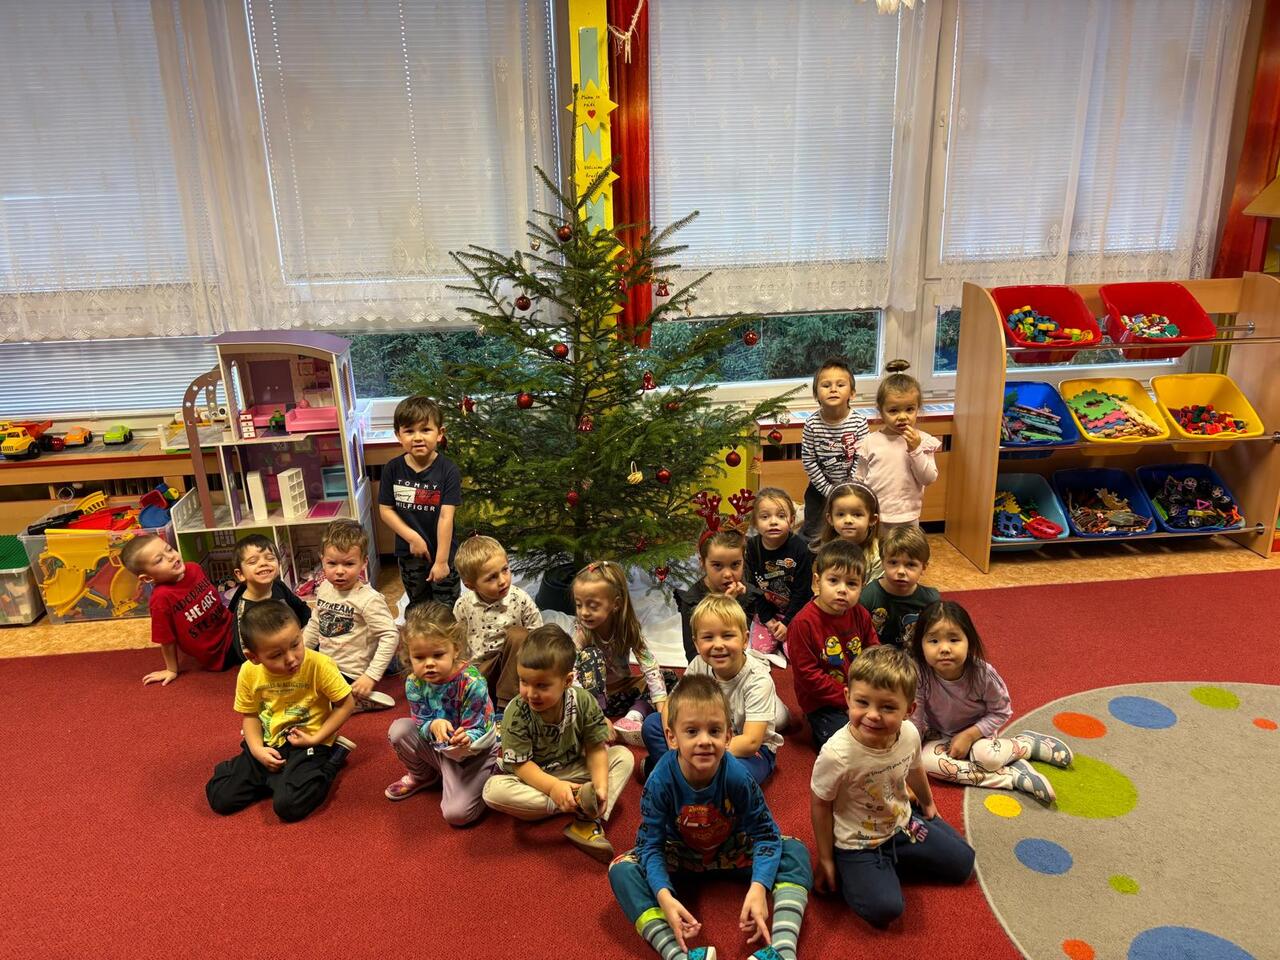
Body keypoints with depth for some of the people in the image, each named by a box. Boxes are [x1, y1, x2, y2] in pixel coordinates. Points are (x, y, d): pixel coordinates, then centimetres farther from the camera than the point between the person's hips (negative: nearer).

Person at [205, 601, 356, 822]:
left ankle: (334, 754, 0)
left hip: (307, 743, -4)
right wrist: (257, 749, -12)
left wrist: (316, 739, -18)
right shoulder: (248, 673, -12)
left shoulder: (320, 665, -23)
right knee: (219, 797, -5)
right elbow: (250, 714, 5)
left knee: (288, 806, -23)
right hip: (268, 744, 5)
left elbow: (346, 704, -12)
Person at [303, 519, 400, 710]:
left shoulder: (368, 599, -23)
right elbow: (315, 625, 16)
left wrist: (371, 676, -28)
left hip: (348, 674, -8)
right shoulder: (324, 589, 0)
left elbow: (390, 636, -26)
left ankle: (362, 701, -5)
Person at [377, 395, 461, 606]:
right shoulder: (393, 469, -7)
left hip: (442, 553, -3)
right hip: (409, 553, 3)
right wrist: (412, 537, -14)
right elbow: (385, 510, -3)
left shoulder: (448, 470, -17)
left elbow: (446, 517, -19)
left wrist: (441, 560, -20)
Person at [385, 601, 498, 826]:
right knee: (399, 730, -15)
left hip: (476, 750, -5)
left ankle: (487, 777, 11)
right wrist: (433, 726, -35)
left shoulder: (472, 682, -29)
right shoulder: (414, 683, -15)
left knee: (457, 813, -20)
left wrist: (465, 740, -47)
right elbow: (421, 724, -11)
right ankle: (422, 776, 13)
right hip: (440, 748, 5)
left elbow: (477, 732, -23)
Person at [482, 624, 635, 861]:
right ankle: (576, 802, -31)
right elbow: (520, 764, -21)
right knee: (493, 790, -32)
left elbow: (595, 748, -11)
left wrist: (600, 785, -27)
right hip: (532, 778, -3)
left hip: (573, 772, 3)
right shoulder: (516, 713, -23)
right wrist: (553, 787, -35)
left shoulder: (584, 702, -17)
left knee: (624, 756, -11)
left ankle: (588, 820, -28)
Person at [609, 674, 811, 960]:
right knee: (622, 869, -26)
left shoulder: (737, 777, -28)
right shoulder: (660, 781, -28)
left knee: (794, 852, -22)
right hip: (680, 856, 0)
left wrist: (758, 888, -36)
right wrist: (664, 896, -39)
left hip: (732, 852, 1)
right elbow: (651, 844, -22)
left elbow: (765, 834, -20)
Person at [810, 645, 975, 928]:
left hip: (903, 825, 6)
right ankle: (850, 875, 6)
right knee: (885, 909, -22)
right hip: (857, 844, -6)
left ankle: (889, 864, 19)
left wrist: (927, 804, 25)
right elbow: (819, 805, -19)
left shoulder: (910, 734, -19)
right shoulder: (836, 755, -36)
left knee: (962, 863, 9)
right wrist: (825, 860, -8)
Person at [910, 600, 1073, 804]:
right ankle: (1015, 776, -21)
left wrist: (969, 735, -21)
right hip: (939, 736, 2)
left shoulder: (983, 674, -27)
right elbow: (914, 721, -19)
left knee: (986, 756, -35)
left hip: (976, 731, -2)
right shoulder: (920, 676, -28)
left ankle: (1029, 743, -3)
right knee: (927, 760, -30)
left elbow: (1000, 712, -10)